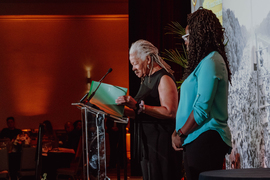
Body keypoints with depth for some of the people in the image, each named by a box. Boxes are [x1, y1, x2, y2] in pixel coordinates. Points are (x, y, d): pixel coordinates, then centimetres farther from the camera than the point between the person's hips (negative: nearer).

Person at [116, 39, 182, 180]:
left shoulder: (164, 78, -12)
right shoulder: (146, 80, 17)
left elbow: (170, 112, -24)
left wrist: (138, 106, -26)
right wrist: (124, 111, 7)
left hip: (161, 142, -10)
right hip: (147, 142, 10)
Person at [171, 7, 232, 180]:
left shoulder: (210, 62, -12)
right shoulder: (206, 61, 20)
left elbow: (202, 109, -18)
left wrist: (181, 135, -9)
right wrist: (177, 132, 13)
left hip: (206, 140, -10)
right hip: (198, 140, 10)